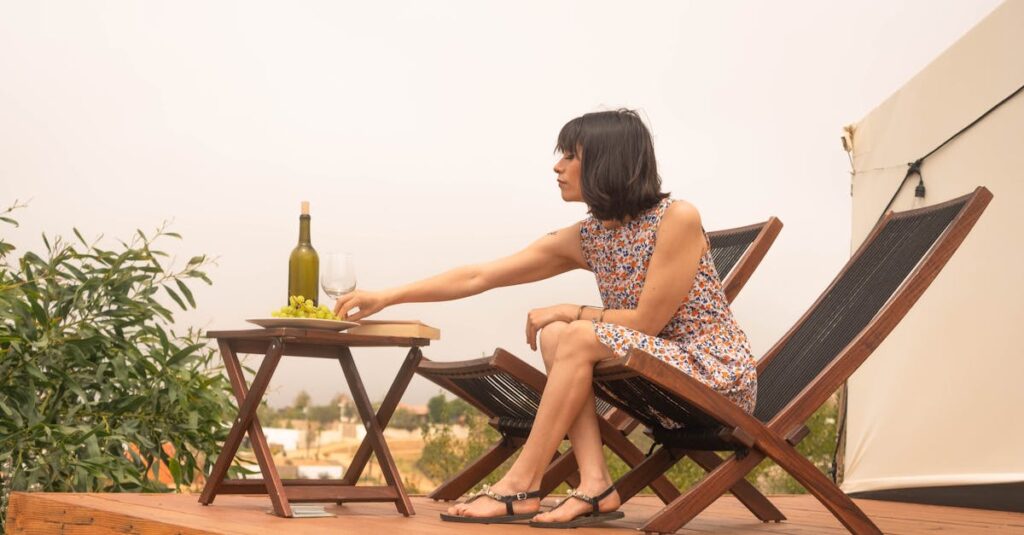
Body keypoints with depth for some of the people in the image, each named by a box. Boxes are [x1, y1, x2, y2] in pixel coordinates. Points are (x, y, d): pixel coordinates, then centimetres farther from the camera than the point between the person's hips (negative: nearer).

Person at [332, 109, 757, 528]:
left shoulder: (677, 218, -16)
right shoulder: (585, 239, 2)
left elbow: (647, 321, -18)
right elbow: (478, 276, 1)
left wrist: (570, 312, -9)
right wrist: (387, 297, -3)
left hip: (719, 373, -6)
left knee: (578, 336, -24)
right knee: (556, 335, -13)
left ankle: (520, 485, -19)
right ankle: (595, 484, -23)